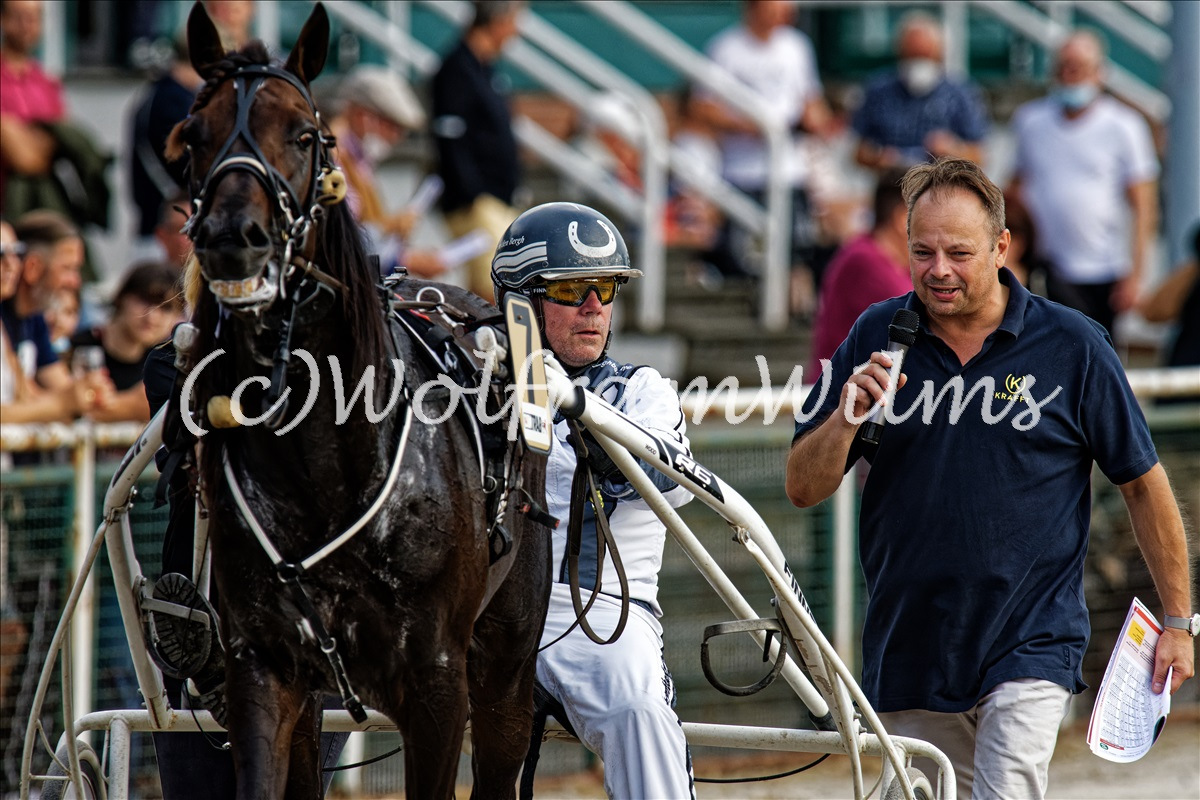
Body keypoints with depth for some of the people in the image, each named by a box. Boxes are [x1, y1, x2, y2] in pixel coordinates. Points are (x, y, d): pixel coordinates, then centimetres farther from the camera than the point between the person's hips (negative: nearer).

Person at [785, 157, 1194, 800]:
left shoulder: (1073, 347, -5)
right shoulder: (877, 340, 2)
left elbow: (1142, 483, 4)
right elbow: (803, 488, 2)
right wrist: (847, 415, -18)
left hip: (1029, 647, -4)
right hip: (908, 649, 4)